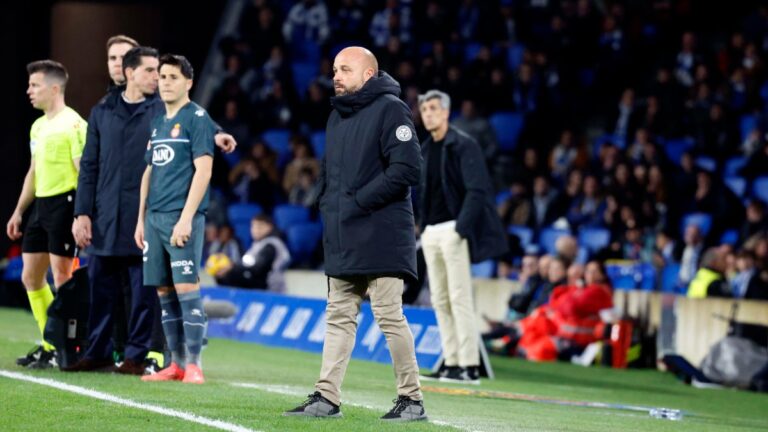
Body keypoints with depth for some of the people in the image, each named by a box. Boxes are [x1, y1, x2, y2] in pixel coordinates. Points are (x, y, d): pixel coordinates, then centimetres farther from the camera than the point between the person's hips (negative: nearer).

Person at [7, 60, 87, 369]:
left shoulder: (72, 124, -12)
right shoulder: (38, 126, 16)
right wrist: (19, 211, 24)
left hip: (64, 204, -10)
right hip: (40, 205, 10)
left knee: (62, 279, -8)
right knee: (30, 277, 11)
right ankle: (49, 345, 19)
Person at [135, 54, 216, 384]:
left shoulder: (197, 119, -5)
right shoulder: (158, 122, 18)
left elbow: (203, 170, -12)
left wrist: (186, 218, -18)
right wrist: (141, 219, 17)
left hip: (182, 217, -8)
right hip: (154, 217, 8)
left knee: (187, 288, -10)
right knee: (164, 292, 7)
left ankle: (193, 365, -8)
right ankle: (176, 364, 12)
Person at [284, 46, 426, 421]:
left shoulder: (390, 109, -8)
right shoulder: (337, 117, 19)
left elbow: (406, 169, -17)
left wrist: (358, 203, -16)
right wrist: (328, 205, 9)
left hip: (380, 239, -8)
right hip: (341, 240, 8)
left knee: (389, 317, -5)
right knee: (339, 318, 8)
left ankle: (411, 399, 3)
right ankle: (326, 398, 9)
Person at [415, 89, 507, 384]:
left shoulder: (463, 145, -7)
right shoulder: (426, 149, 16)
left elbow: (476, 190, -14)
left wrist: (461, 228, -20)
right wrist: (422, 227, 13)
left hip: (453, 230, -8)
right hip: (431, 232, 8)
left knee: (459, 298, -11)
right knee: (440, 301, 6)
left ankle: (470, 367, -12)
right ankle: (451, 363, 8)